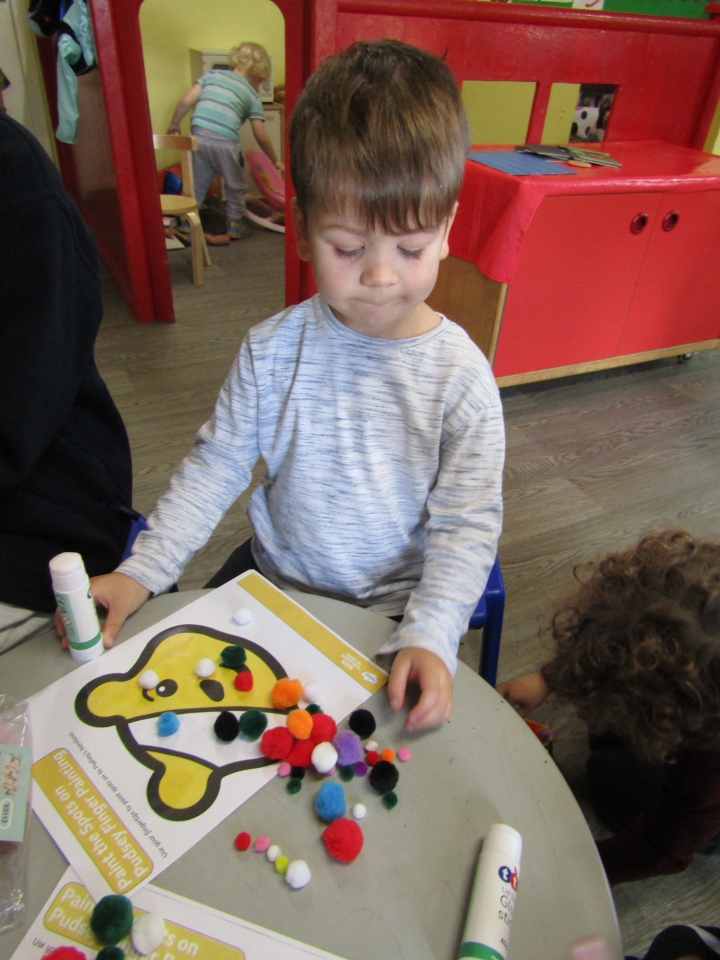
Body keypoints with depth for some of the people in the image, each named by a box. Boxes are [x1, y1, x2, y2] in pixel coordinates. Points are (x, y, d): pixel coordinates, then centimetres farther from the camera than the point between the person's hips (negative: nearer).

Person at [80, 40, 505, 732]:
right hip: (271, 572, 3)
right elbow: (216, 464, -3)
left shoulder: (459, 375, -18)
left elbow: (467, 524, -15)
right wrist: (141, 572, -10)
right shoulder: (271, 349, -12)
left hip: (390, 607, -2)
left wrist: (429, 635, -28)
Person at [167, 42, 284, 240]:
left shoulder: (212, 75, 18)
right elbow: (261, 136, 10)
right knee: (235, 186, 19)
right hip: (225, 143, -3)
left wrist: (174, 123, 22)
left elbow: (186, 100, 9)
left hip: (198, 136, 3)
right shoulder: (252, 95, 12)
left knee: (196, 184, 19)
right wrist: (276, 161, 22)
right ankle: (234, 226, 27)